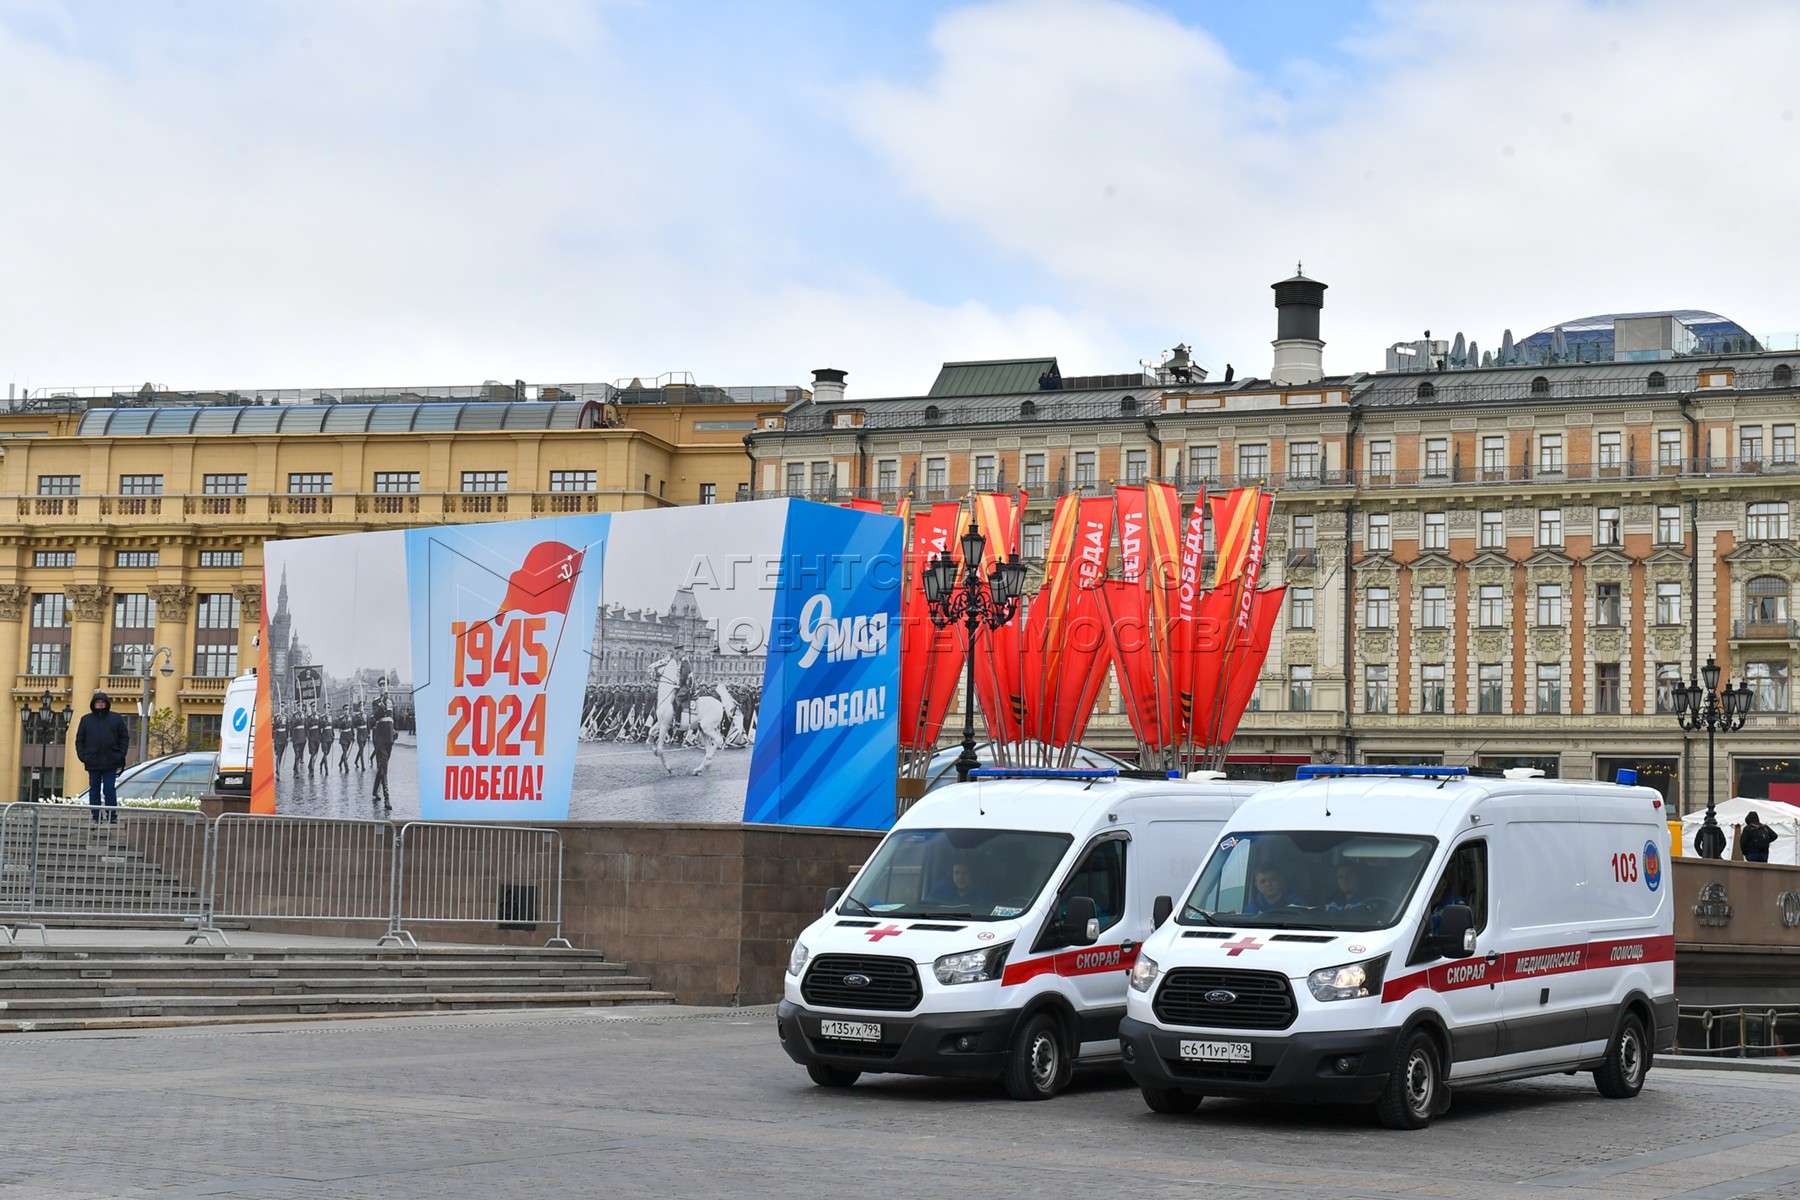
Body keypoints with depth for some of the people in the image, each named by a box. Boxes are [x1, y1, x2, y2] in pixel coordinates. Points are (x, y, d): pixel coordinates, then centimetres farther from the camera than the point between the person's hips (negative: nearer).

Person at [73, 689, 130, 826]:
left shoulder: (116, 719, 5)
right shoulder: (86, 720, 8)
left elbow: (124, 737, 6)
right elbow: (79, 740, 10)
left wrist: (121, 755, -4)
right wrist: (82, 756, -3)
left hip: (111, 762, -2)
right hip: (93, 762, 2)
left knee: (109, 789, -4)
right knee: (94, 790, 5)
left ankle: (112, 816, 2)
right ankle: (96, 817, 9)